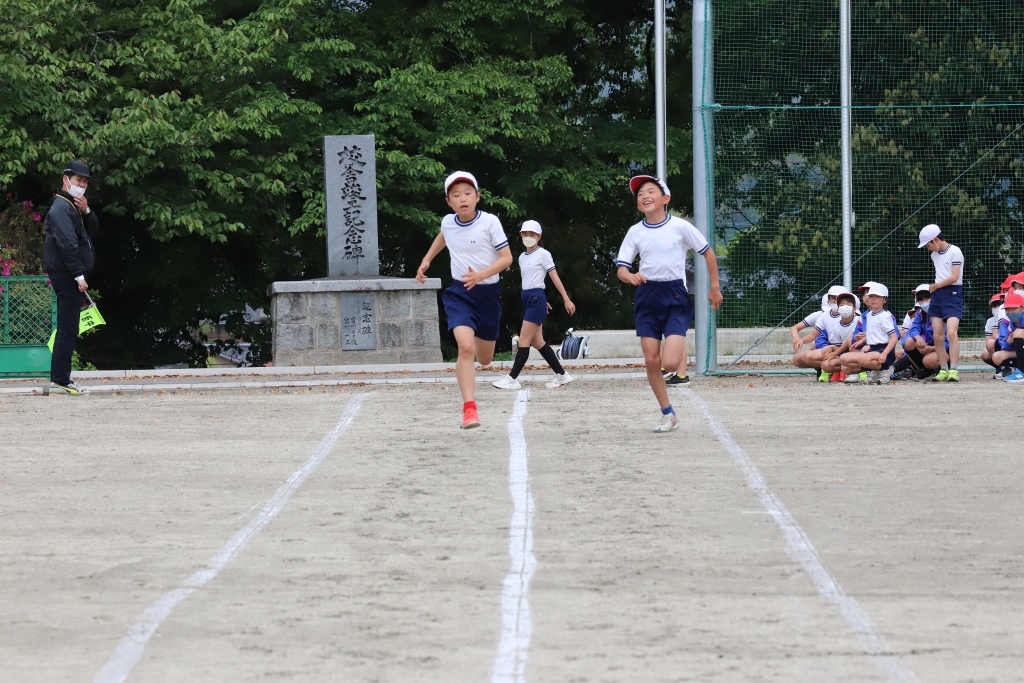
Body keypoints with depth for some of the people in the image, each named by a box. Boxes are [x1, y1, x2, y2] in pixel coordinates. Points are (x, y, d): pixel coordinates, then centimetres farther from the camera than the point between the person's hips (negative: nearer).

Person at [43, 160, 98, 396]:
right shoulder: (61, 208, -14)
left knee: (67, 329, 13)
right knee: (68, 329, -10)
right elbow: (67, 244, -21)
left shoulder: (74, 206, 17)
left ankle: (60, 378, 17)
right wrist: (79, 276, -22)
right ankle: (60, 381, -11)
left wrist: (86, 211, -3)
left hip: (69, 276, 10)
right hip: (65, 275, -10)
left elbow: (92, 232, 15)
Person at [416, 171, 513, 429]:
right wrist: (426, 260, 21)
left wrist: (481, 275, -25)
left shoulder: (490, 222, -12)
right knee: (465, 347, -24)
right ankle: (469, 408, -25)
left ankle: (479, 336, 53)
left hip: (487, 292, -1)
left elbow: (507, 258, -12)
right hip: (459, 293, 1)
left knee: (484, 359, 14)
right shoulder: (447, 222, 0)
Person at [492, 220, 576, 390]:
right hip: (527, 299, 8)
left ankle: (512, 379, -11)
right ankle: (561, 375, 15)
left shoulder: (543, 254, -4)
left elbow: (555, 277, -5)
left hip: (536, 299, -8)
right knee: (537, 342, 7)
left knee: (524, 340, -10)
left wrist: (566, 300, -7)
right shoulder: (522, 257, 15)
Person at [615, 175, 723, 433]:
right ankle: (668, 414, 13)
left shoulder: (680, 226, -5)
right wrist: (630, 276, -21)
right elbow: (621, 267, 3)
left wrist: (715, 287, 8)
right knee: (651, 361, -1)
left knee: (670, 363, -17)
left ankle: (681, 353, 20)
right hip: (647, 297, 3)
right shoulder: (635, 232, 3)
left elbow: (707, 252, 6)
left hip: (675, 297, -3)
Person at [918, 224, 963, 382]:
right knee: (938, 335, 2)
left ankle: (953, 370, -19)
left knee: (951, 332, -19)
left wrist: (935, 286, -3)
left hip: (952, 293, -8)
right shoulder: (934, 255, 15)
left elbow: (954, 277, -13)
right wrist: (935, 287, 3)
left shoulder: (954, 252, -9)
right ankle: (943, 370, 7)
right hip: (937, 295, 8)